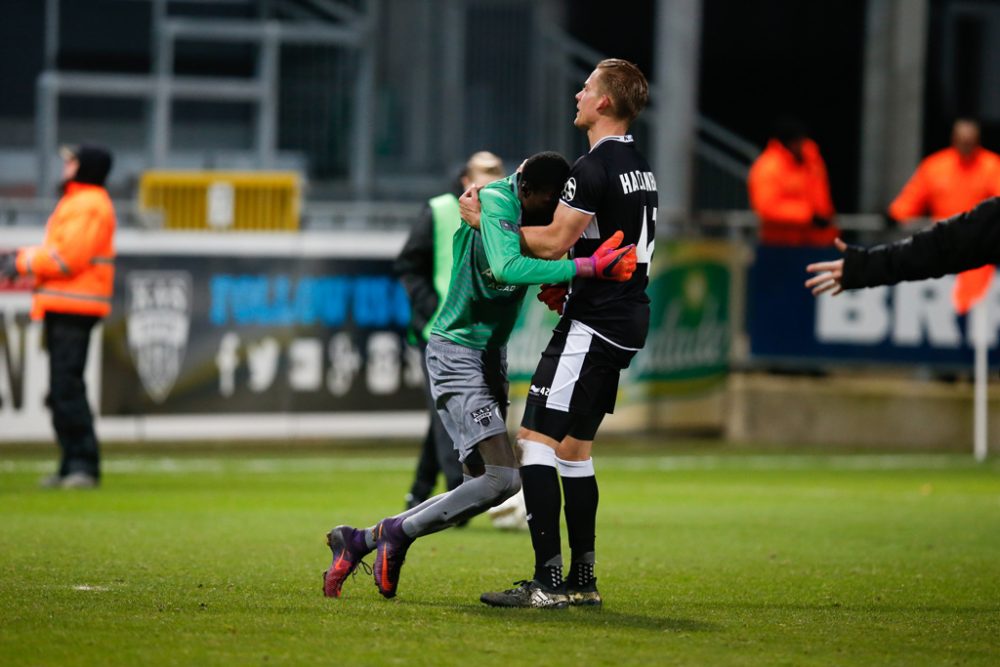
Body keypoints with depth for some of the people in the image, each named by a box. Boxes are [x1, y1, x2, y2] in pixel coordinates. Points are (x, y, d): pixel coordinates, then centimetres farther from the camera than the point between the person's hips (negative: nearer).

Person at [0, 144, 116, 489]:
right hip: (61, 307, 11)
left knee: (67, 386, -15)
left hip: (75, 308, -11)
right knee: (60, 390, 12)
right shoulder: (74, 202, 23)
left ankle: (84, 466, -16)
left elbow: (68, 256, -20)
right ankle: (71, 466, 16)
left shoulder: (90, 205, -12)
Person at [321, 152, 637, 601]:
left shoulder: (537, 213, 3)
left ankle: (358, 541, 18)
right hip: (456, 351, -9)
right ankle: (398, 533, 0)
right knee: (503, 479, -19)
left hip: (490, 355, 9)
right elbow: (506, 269, -38)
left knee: (484, 483, 9)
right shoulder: (497, 203, -22)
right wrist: (585, 267, -41)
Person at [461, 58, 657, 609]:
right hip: (627, 319, 10)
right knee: (573, 446, 16)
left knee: (536, 438, -10)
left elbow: (553, 242, -17)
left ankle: (547, 583, -15)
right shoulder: (639, 166, 15)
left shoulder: (595, 167, -16)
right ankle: (582, 581, 17)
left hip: (594, 325, -10)